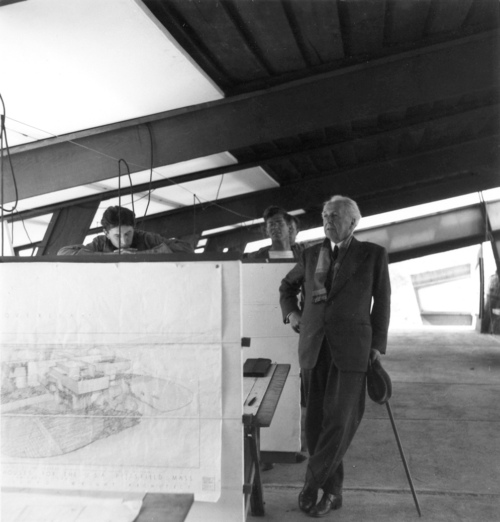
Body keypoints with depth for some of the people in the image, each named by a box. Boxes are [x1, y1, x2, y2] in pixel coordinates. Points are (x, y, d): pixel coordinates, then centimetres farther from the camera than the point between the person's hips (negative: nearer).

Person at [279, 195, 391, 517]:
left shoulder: (373, 255, 3)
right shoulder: (311, 256, 11)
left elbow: (382, 301, 7)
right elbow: (287, 286, 27)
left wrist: (378, 345, 3)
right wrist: (290, 313, 9)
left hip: (351, 348, -3)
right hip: (314, 348, 3)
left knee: (339, 421, -10)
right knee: (317, 421, 5)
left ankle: (311, 484, 5)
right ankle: (332, 490, 18)